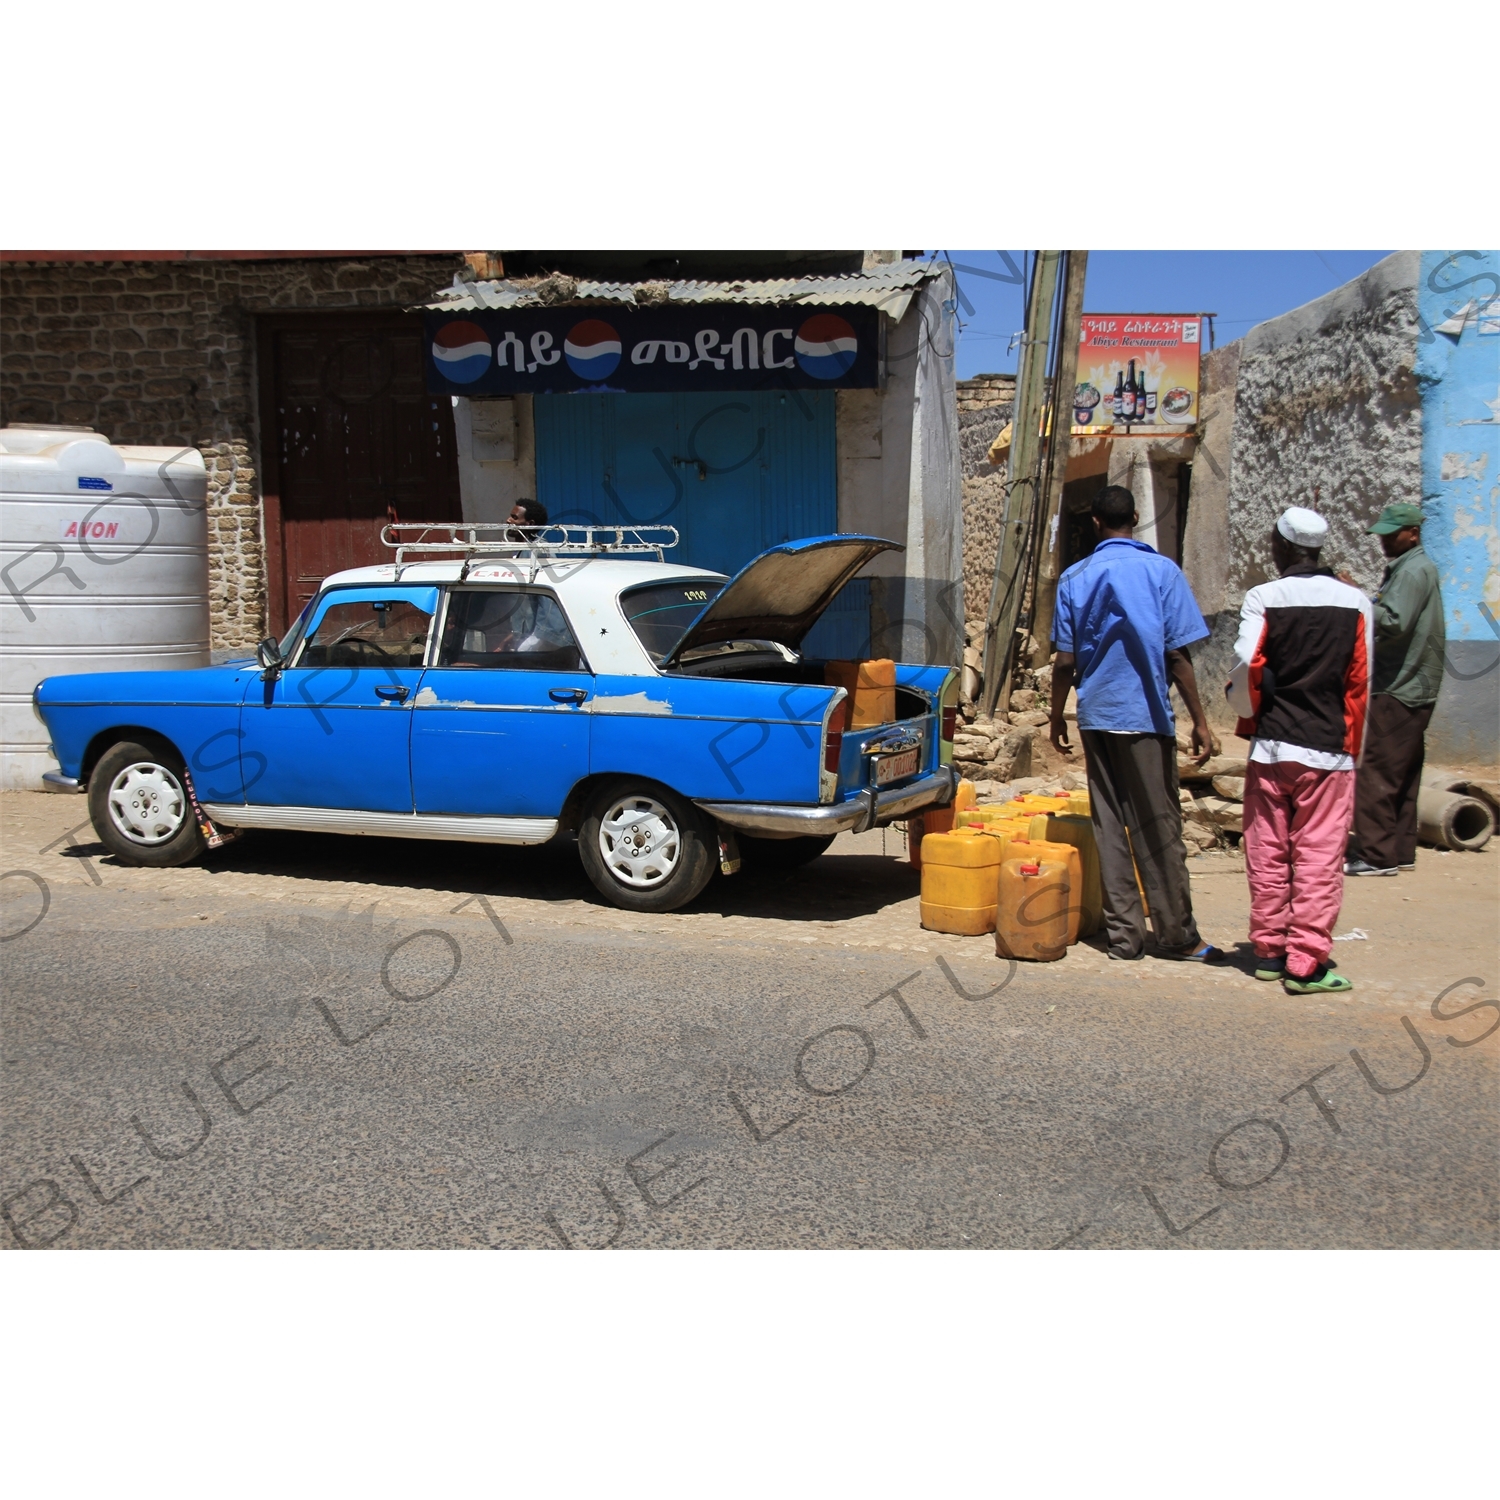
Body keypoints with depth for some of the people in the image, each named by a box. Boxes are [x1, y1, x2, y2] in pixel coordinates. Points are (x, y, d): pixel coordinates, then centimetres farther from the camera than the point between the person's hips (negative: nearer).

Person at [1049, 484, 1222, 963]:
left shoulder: (1074, 578, 4)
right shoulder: (1161, 571, -4)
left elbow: (1065, 662, 3)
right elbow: (1177, 656, -7)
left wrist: (1058, 717, 15)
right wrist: (1199, 721, -2)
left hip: (1096, 716, 3)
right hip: (1146, 715, -3)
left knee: (1109, 827, 7)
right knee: (1159, 828, 3)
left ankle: (1124, 933, 10)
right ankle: (1177, 936, 11)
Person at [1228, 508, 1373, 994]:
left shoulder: (1263, 598, -4)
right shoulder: (1355, 602, 1)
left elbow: (1247, 670, -11)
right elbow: (1359, 685, 2)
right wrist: (1352, 749, 13)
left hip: (1271, 747, 0)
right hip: (1330, 750, 0)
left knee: (1268, 855, 10)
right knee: (1319, 857, 0)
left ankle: (1270, 952, 17)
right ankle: (1307, 963, -2)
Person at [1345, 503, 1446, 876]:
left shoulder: (1414, 570, -12)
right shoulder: (1407, 568, 19)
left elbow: (1393, 623, -22)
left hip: (1399, 691, -11)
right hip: (1409, 688, 11)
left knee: (1376, 773, -9)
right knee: (1401, 775, 12)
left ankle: (1376, 855, -8)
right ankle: (1400, 851, 18)